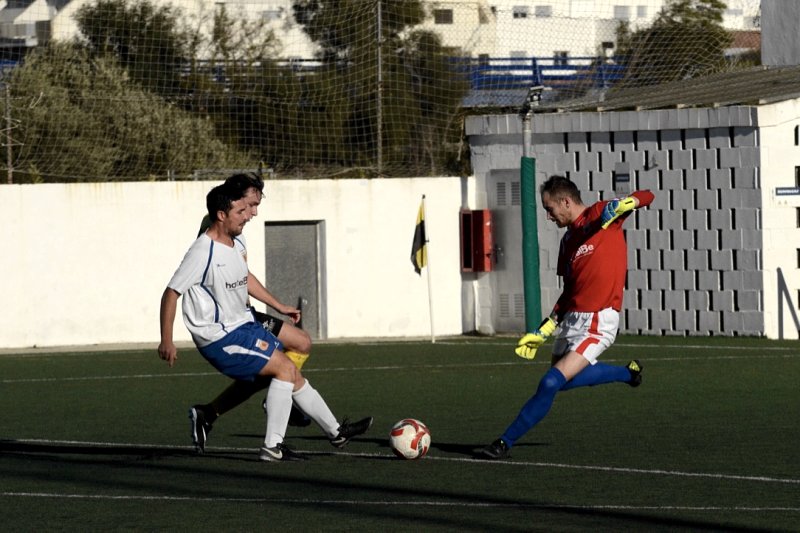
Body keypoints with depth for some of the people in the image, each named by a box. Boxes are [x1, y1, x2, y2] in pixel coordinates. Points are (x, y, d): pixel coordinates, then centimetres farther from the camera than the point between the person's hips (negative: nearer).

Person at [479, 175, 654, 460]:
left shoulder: (600, 216, -5)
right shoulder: (568, 240, 16)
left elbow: (646, 196, -12)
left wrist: (620, 206, -32)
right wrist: (542, 332, 18)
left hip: (598, 322, -9)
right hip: (572, 319, 9)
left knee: (551, 383, -14)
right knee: (560, 380, 19)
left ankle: (505, 443, -8)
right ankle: (627, 373, 35)